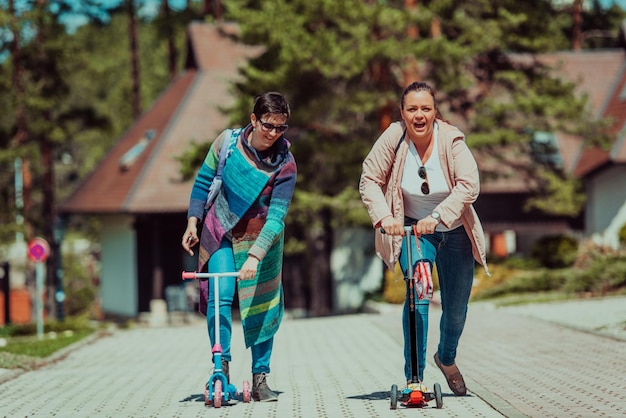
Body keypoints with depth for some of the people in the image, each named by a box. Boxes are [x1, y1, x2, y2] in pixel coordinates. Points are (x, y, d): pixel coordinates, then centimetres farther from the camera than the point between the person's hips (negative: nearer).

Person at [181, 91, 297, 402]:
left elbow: (277, 215, -26)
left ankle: (260, 378, 11)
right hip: (220, 232, 1)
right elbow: (204, 181, 1)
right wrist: (193, 221, -6)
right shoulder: (227, 142, -15)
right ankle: (221, 367, -5)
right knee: (219, 298, -15)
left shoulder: (285, 164, -20)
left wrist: (254, 256, -35)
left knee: (262, 307, 1)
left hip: (260, 239, 0)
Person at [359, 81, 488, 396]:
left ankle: (447, 357, 44)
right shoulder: (393, 138, -17)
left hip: (454, 231, 1)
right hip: (412, 229, -1)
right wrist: (383, 216, -27)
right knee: (418, 296, -22)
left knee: (456, 308, 11)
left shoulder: (451, 139, -21)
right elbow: (370, 180, -11)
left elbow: (469, 185, -28)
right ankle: (414, 376, -14)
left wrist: (437, 217, -40)